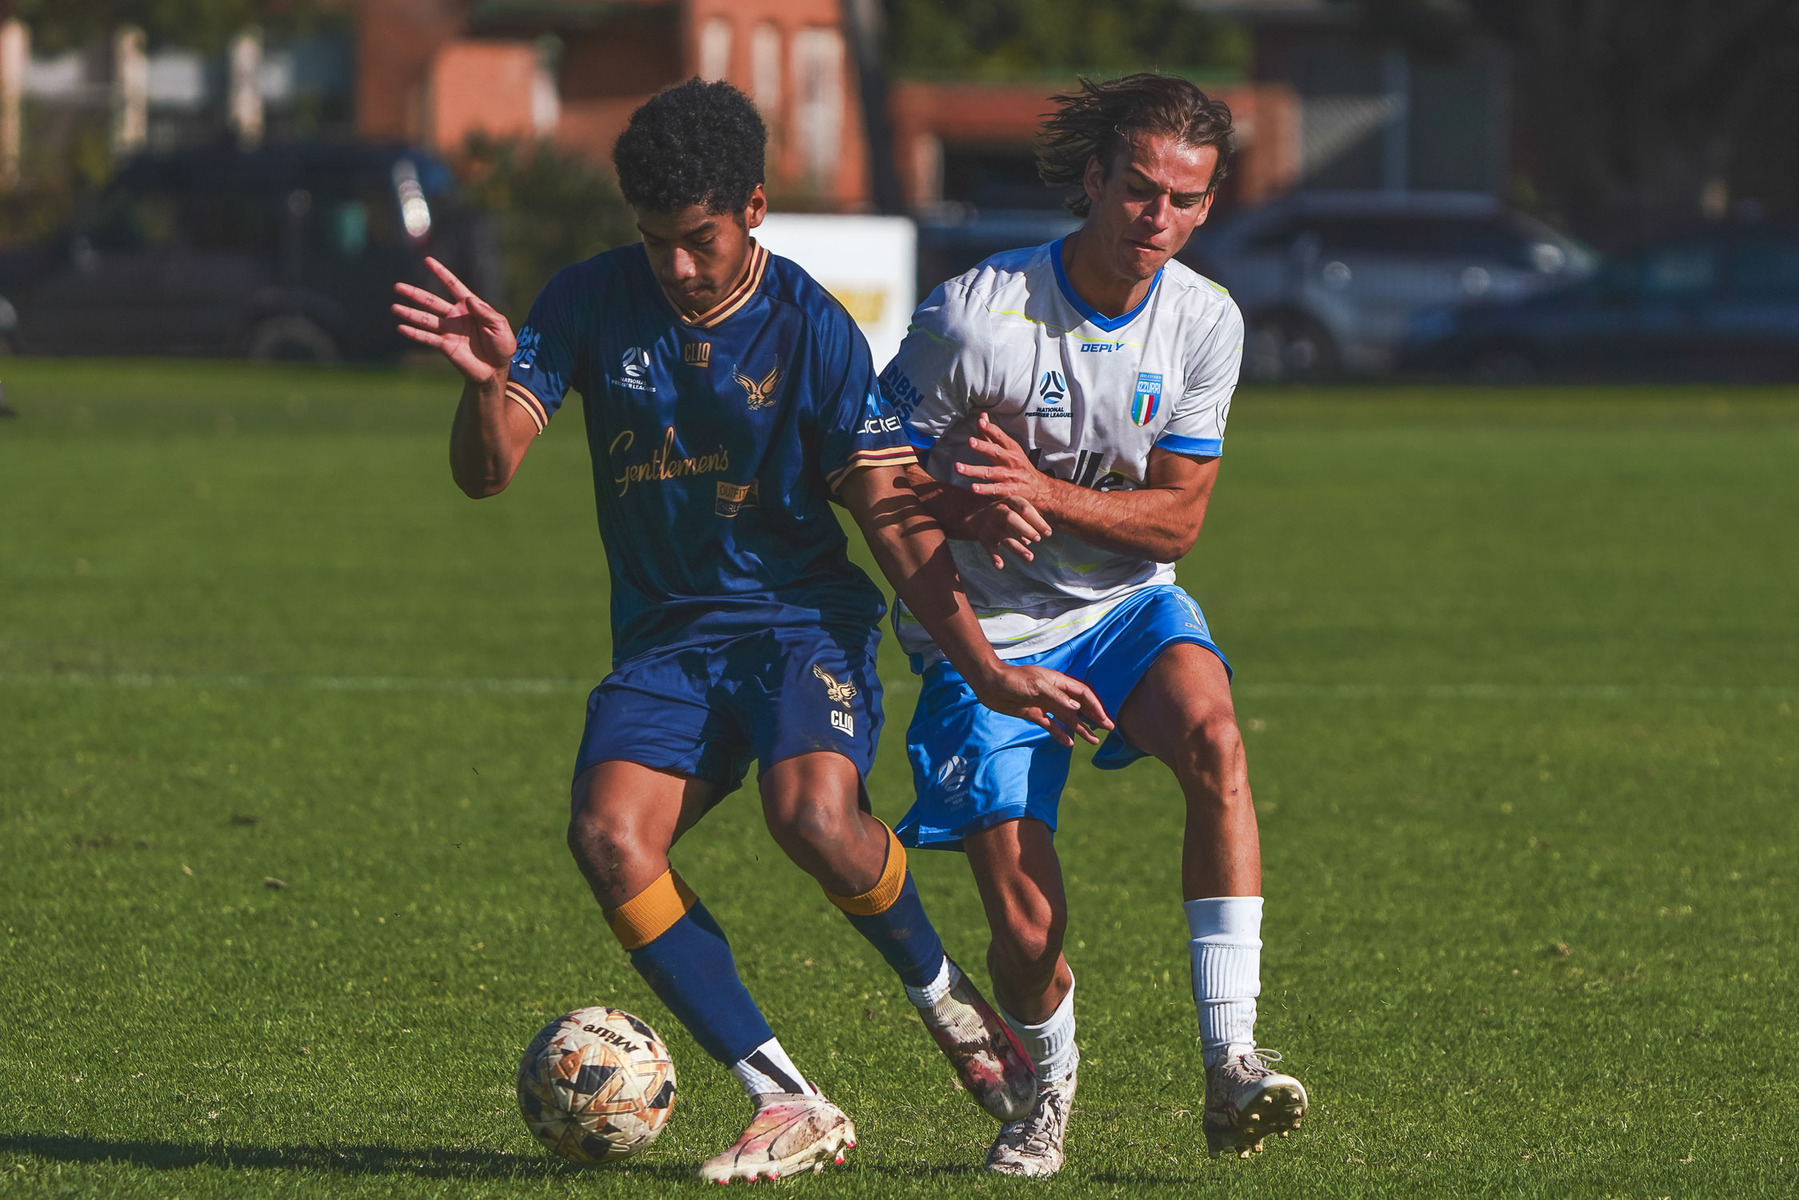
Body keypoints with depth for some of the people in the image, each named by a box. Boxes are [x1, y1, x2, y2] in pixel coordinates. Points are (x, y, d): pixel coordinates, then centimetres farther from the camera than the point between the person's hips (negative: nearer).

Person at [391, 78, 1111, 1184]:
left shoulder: (811, 329, -8)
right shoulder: (593, 305, -2)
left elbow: (896, 519, -5)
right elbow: (488, 472, -6)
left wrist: (985, 669, -12)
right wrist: (488, 382, -29)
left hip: (802, 618, -3)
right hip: (664, 636, 3)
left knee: (815, 814, -32)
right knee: (609, 834, -23)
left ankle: (950, 1001, 0)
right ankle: (791, 1106, -20)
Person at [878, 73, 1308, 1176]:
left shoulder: (1204, 321, -6)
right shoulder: (977, 315, -17)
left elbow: (1176, 519, -6)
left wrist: (1039, 493, -24)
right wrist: (967, 506, -29)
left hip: (1127, 604, 2)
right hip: (986, 634, -2)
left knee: (1213, 737, -33)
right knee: (1028, 934, -11)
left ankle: (1231, 1059, -32)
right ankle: (1050, 1084, 26)